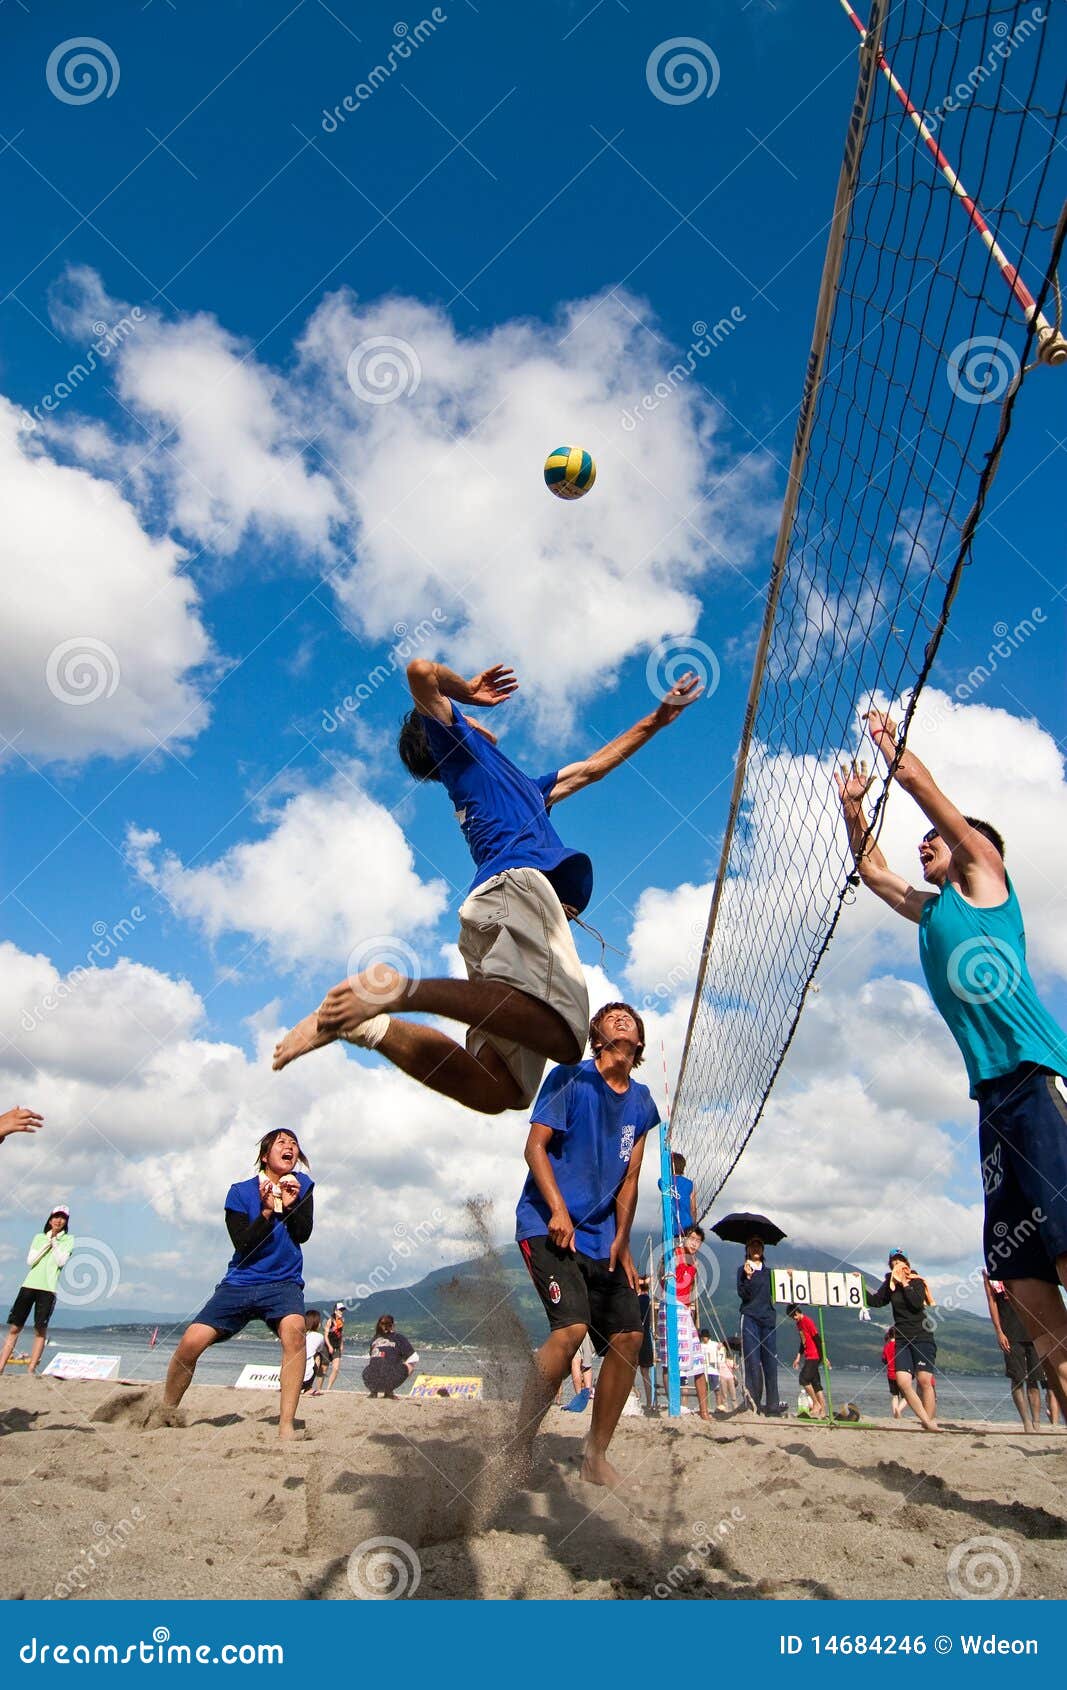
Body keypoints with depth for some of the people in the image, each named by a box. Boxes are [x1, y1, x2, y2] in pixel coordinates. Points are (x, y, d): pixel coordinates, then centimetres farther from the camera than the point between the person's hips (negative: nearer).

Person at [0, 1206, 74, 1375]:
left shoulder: (68, 1240, 8)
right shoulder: (39, 1237, 15)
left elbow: (61, 1261, -5)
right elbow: (30, 1261, 4)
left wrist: (54, 1241, -3)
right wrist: (48, 1242, -2)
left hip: (48, 1288, -2)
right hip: (29, 1284, 2)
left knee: (40, 1330, -5)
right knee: (14, 1328, -1)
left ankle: (31, 1370, -1)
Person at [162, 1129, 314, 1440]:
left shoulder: (301, 1184, 4)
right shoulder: (240, 1192, -2)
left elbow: (303, 1234, -3)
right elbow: (243, 1245, -10)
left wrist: (290, 1205, -19)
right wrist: (267, 1211, -23)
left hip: (284, 1283, 0)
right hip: (240, 1283, 0)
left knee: (294, 1327, -30)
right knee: (192, 1341, -15)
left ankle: (286, 1426, -27)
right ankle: (165, 1413, 13)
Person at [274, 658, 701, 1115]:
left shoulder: (524, 786, 44)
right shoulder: (457, 741, 22)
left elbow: (591, 768, 51)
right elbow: (421, 672, 8)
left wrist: (657, 719, 54)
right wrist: (465, 690, 28)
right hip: (515, 882, -8)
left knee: (494, 1091, -10)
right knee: (564, 1037, -31)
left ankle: (363, 1021, -15)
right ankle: (401, 987, -32)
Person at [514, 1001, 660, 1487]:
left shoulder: (641, 1101, 11)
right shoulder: (570, 1077, -6)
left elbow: (629, 1177, 13)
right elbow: (535, 1146, -10)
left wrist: (621, 1242, 6)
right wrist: (558, 1211, -19)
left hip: (602, 1238, 7)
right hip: (547, 1225, -6)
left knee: (629, 1337, 0)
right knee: (571, 1327, -23)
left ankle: (595, 1456, 18)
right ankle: (518, 1448, -7)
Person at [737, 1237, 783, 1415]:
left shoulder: (768, 1271, 18)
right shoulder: (743, 1270, 5)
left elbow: (775, 1293, 17)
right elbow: (743, 1294, -5)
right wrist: (748, 1277, -20)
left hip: (768, 1318, 4)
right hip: (750, 1318, -4)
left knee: (770, 1361, 0)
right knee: (753, 1362, -6)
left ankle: (772, 1404, 1)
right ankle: (753, 1403, -4)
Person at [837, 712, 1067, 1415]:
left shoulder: (984, 873, 9)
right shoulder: (930, 909, 27)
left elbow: (922, 784, 10)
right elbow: (871, 870, 41)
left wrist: (889, 740, 25)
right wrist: (854, 805, 39)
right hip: (996, 1091, 8)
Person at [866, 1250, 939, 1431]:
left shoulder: (917, 1281, -1)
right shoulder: (890, 1284, 11)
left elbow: (917, 1304, -17)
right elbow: (875, 1301, 4)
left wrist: (904, 1284, -12)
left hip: (921, 1337, -4)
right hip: (902, 1339, 4)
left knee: (924, 1380, -11)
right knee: (903, 1381, -11)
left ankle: (930, 1422, -2)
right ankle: (926, 1421, -4)